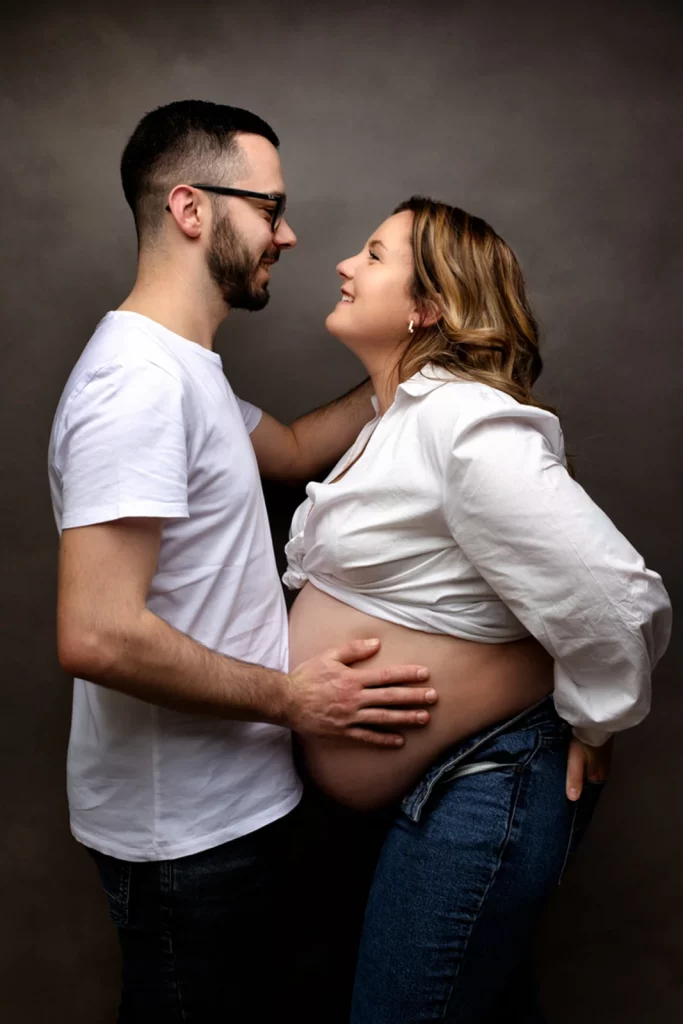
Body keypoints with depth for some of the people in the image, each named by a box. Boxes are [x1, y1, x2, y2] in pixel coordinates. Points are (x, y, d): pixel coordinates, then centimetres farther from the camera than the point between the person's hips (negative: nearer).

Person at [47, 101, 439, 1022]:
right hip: (181, 829, -10)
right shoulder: (140, 380, -25)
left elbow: (292, 449, 24)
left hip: (224, 803, 10)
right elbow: (98, 636, -31)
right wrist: (288, 698, -21)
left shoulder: (182, 368, 9)